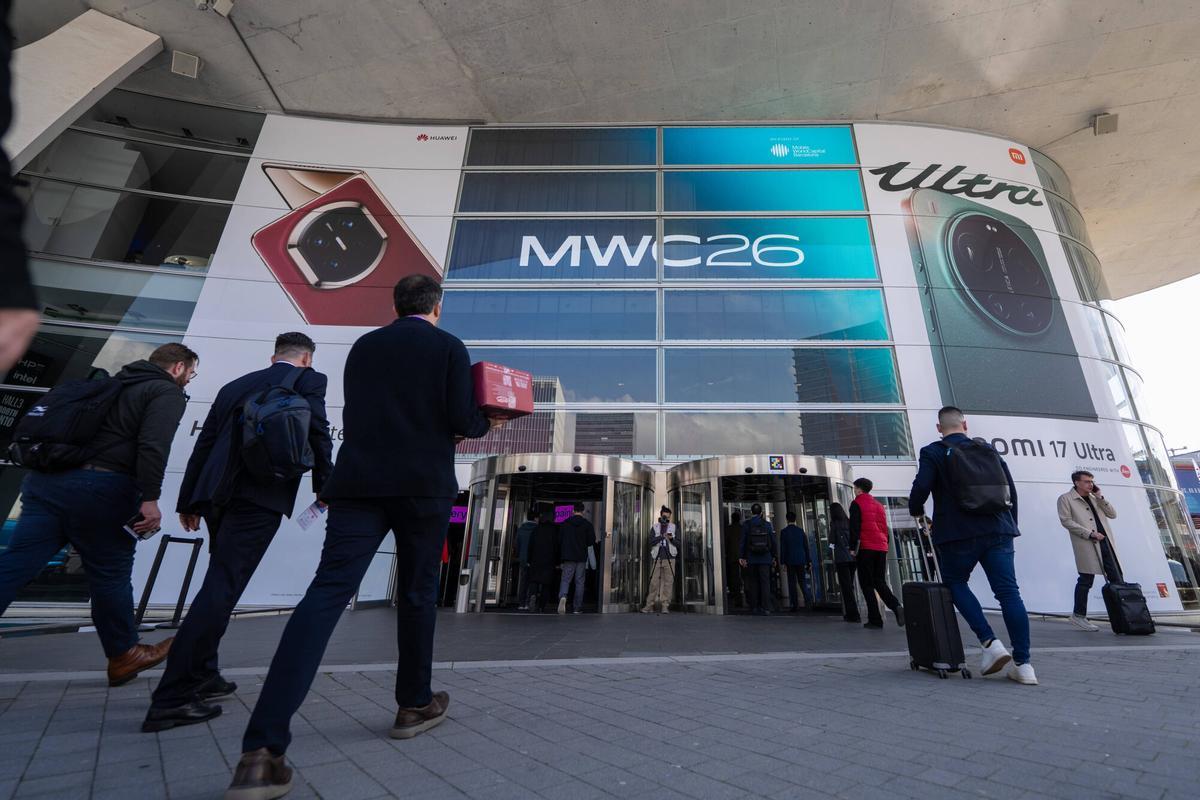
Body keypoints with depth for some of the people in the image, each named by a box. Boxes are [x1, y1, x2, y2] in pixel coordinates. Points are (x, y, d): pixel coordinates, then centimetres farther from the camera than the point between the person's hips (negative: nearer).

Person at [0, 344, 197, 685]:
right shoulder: (167, 392, -4)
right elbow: (153, 445, -19)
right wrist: (150, 498, -20)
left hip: (46, 480, 8)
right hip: (100, 488, -8)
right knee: (110, 573, 5)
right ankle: (124, 656, 21)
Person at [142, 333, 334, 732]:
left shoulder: (235, 385, 22)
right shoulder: (309, 380, 3)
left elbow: (204, 444, 20)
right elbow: (318, 434, -4)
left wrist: (188, 501, 24)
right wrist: (325, 487, 8)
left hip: (218, 493, 7)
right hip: (261, 495, -7)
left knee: (221, 583, 19)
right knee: (222, 587, -6)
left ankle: (202, 676, 26)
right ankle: (171, 698, -5)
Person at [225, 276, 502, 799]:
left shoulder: (362, 346, 16)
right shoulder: (449, 347, 3)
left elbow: (359, 414, 21)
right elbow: (462, 419, -6)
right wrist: (485, 424, 16)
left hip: (359, 482, 3)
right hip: (423, 485, -2)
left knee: (327, 592, -3)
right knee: (417, 594, 11)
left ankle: (262, 751, -11)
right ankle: (414, 705, 26)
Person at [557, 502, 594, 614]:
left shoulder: (564, 523, 2)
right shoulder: (587, 524, -3)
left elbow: (559, 540, 4)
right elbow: (592, 541, -3)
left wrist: (561, 555, 15)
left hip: (568, 556, 1)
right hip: (581, 557, 0)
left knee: (565, 579, 3)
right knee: (579, 582, 8)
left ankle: (562, 597, -26)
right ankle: (577, 608, 10)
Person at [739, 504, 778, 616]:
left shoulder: (746, 525, -3)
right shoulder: (767, 524, 2)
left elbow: (742, 542, -7)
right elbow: (773, 542, 5)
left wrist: (741, 556, -4)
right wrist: (773, 556, 13)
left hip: (751, 559, -1)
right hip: (765, 558, 1)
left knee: (753, 583, 8)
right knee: (765, 582, 1)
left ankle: (756, 608, 10)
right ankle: (766, 608, -4)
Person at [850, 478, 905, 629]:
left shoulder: (857, 504, -2)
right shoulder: (879, 504, 19)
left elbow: (854, 527, -10)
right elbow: (884, 527, 20)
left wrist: (853, 548, -10)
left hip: (866, 548, -6)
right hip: (881, 548, 6)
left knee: (867, 584, 0)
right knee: (880, 581, 12)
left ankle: (875, 619, -3)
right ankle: (896, 606, -12)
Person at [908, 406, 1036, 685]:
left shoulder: (933, 453, -2)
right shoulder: (989, 451, 14)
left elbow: (921, 487, -15)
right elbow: (1011, 491, 14)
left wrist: (916, 510, 5)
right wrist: (1009, 526, 23)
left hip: (958, 533, -4)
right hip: (998, 531, 4)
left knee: (954, 582, 15)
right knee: (1009, 592, 4)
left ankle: (990, 643, 2)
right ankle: (1023, 664, 4)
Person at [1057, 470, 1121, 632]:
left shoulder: (1094, 498, 20)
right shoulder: (1066, 499, -1)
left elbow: (1113, 514, 13)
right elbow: (1066, 521, -8)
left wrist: (1100, 497, 6)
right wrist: (1090, 534, -15)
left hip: (1105, 542, 6)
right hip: (1086, 545, -6)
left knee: (1116, 579, 5)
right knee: (1086, 580, -3)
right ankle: (1078, 615, 6)